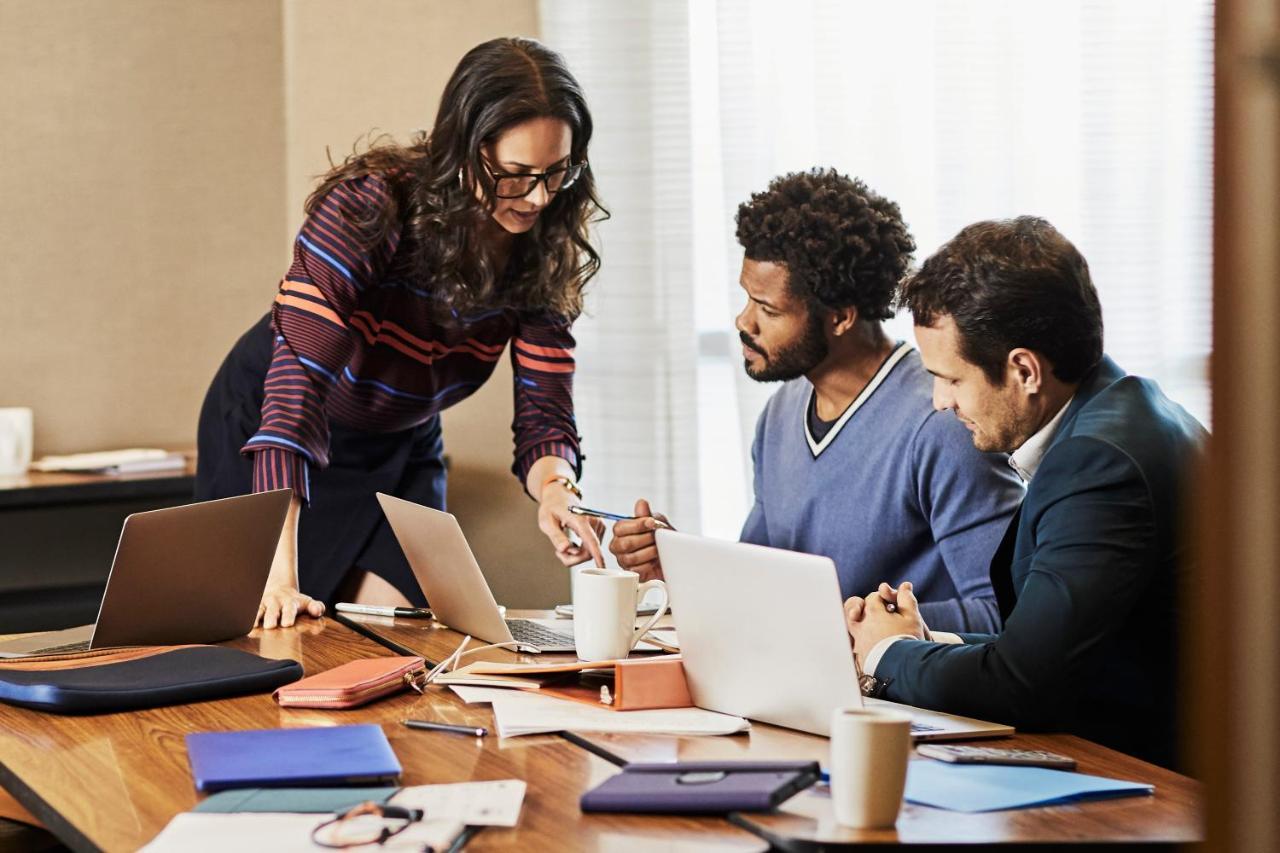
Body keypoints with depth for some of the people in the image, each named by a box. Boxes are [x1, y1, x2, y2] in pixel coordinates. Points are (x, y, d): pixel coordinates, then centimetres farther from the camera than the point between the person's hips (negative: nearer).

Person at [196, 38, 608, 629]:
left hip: (401, 448, 4)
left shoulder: (547, 252, -18)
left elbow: (544, 415, -18)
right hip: (268, 433, -4)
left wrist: (556, 490, -44)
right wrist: (279, 574, -50)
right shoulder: (369, 206, -33)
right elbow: (299, 373, -41)